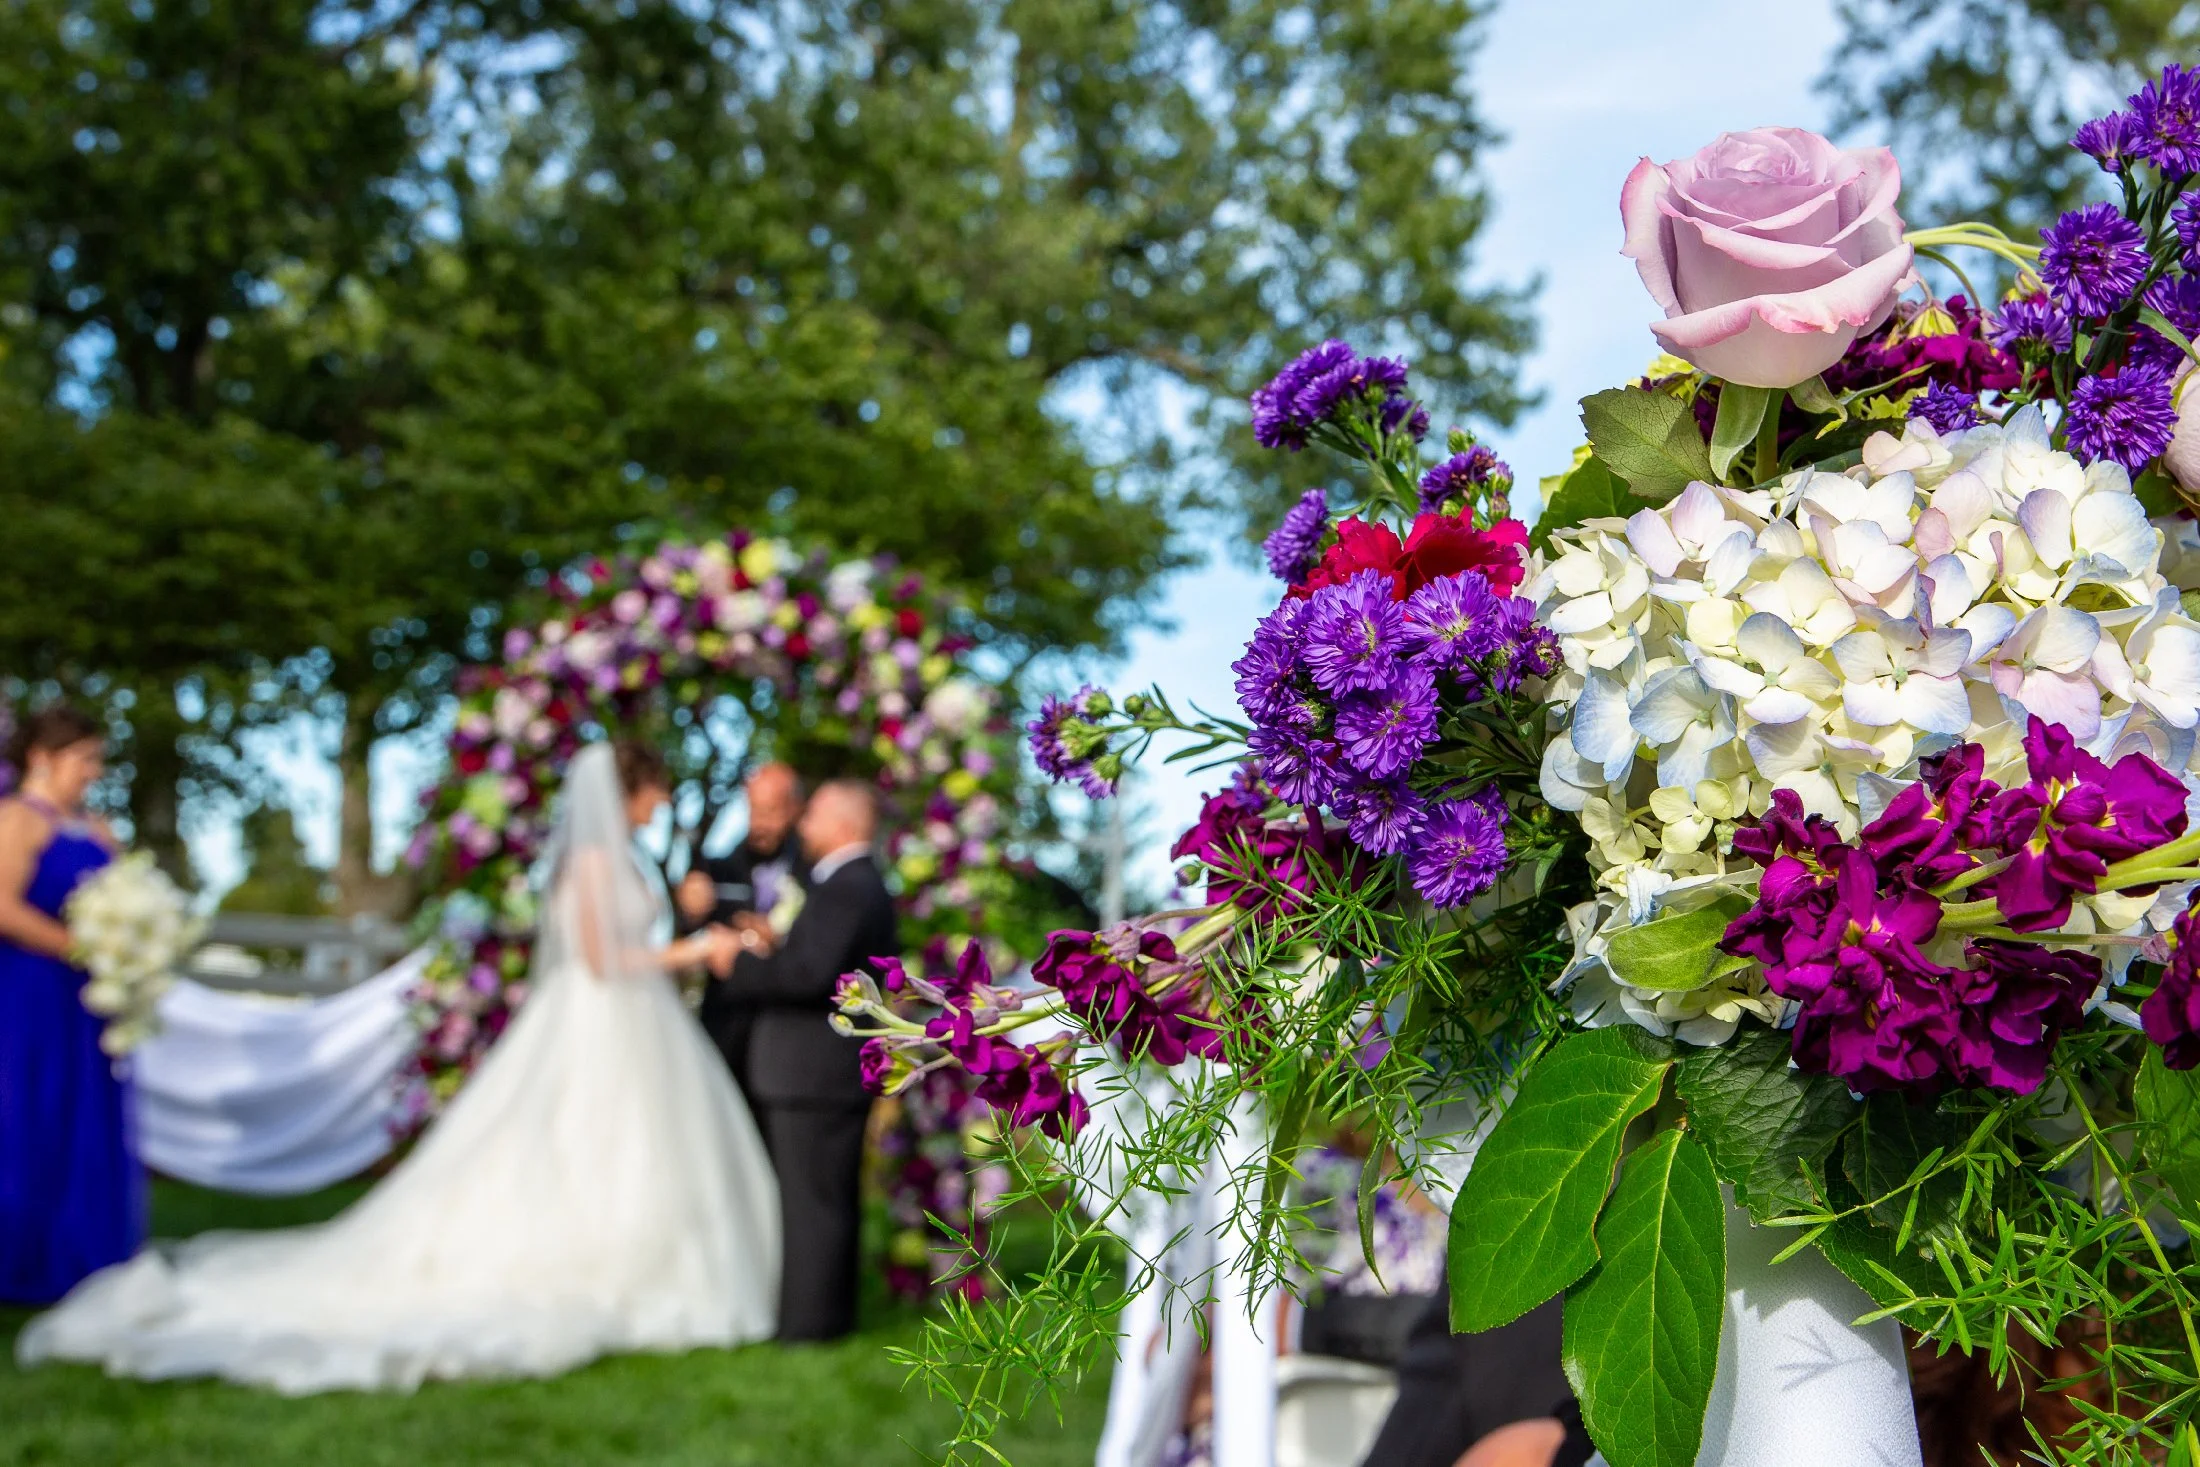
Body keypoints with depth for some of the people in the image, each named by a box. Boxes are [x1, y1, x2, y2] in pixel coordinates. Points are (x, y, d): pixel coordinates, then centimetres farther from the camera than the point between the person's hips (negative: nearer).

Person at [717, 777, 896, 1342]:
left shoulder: (847, 888, -17)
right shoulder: (861, 884, 17)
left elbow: (813, 974, -26)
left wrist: (744, 962, -15)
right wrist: (773, 949, 6)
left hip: (814, 1074, -11)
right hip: (827, 1069, 11)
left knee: (811, 1199, -4)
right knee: (828, 1198, 16)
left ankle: (809, 1315, 1)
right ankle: (828, 1310, 24)